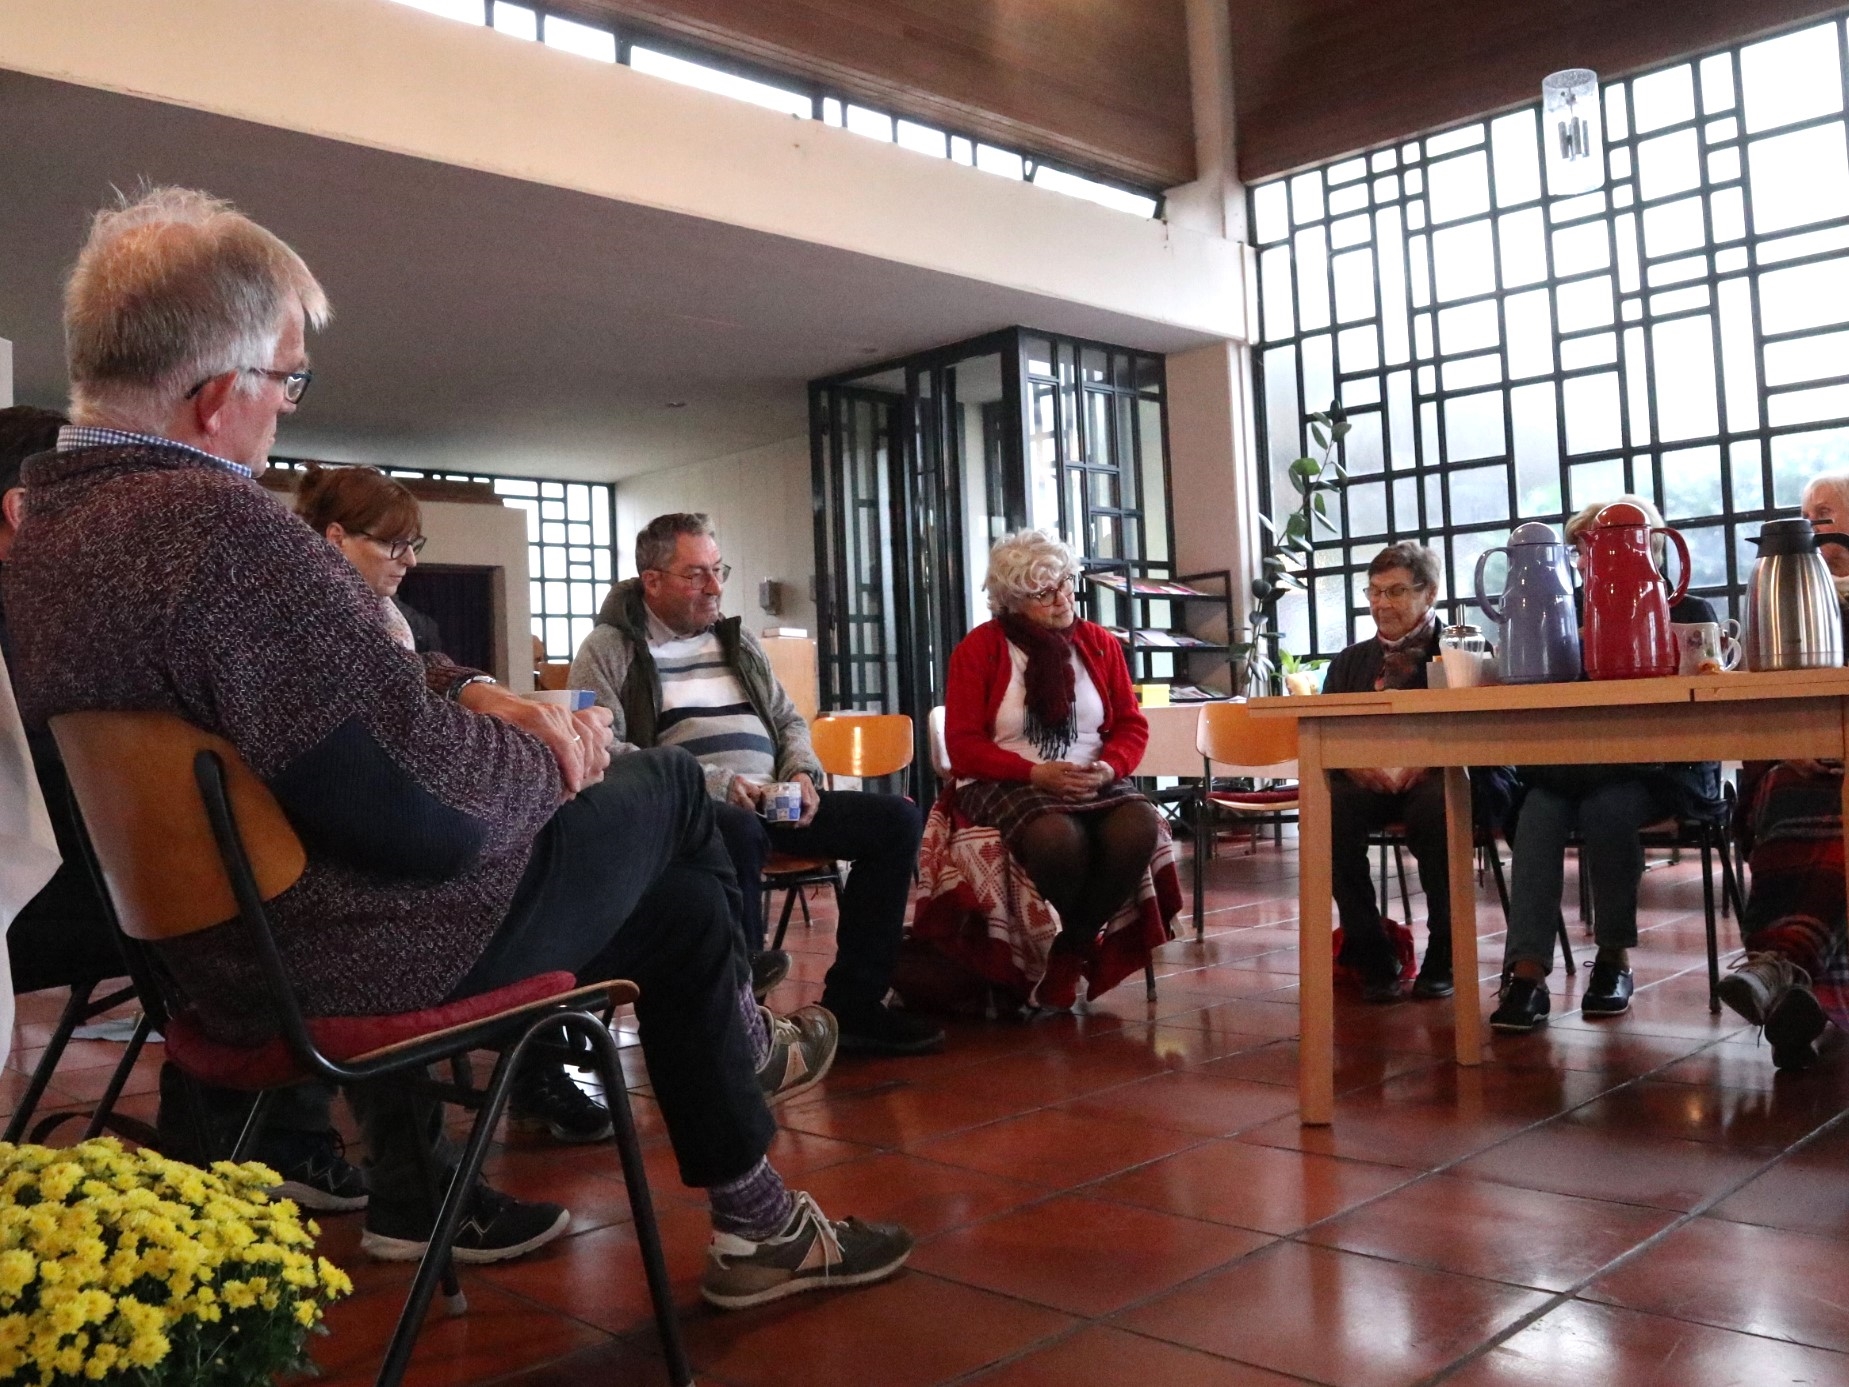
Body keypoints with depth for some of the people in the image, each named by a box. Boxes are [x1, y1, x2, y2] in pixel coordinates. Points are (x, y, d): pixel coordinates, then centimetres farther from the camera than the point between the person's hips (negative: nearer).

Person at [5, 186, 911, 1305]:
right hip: (358, 960, -9)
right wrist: (550, 752, -8)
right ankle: (743, 1039, 37)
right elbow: (436, 805, -27)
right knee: (668, 790, 10)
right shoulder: (222, 526, -30)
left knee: (673, 885, 19)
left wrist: (466, 690, -1)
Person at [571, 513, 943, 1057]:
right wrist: (712, 781, -18)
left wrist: (801, 771, 2)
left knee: (897, 818, -12)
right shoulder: (609, 649, 4)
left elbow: (790, 721, 27)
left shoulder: (737, 641, 24)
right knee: (739, 831, -42)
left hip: (770, 801, 7)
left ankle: (851, 1005, -10)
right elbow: (602, 751, -10)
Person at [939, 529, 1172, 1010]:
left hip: (1092, 782, 4)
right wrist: (1035, 773, -19)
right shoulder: (978, 649, -1)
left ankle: (1073, 944, -8)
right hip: (1006, 785, -4)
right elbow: (963, 745, -6)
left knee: (1139, 827, -30)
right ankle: (1064, 946, -6)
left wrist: (1108, 767, -13)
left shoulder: (1099, 643, 10)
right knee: (1059, 837, -37)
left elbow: (1132, 725, 10)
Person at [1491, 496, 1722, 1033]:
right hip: (1580, 767, 3)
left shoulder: (1688, 615, 9)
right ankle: (1527, 973, -39)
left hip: (1661, 769, -2)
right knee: (1540, 809, -30)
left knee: (1605, 807, -35)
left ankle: (1615, 959, -16)